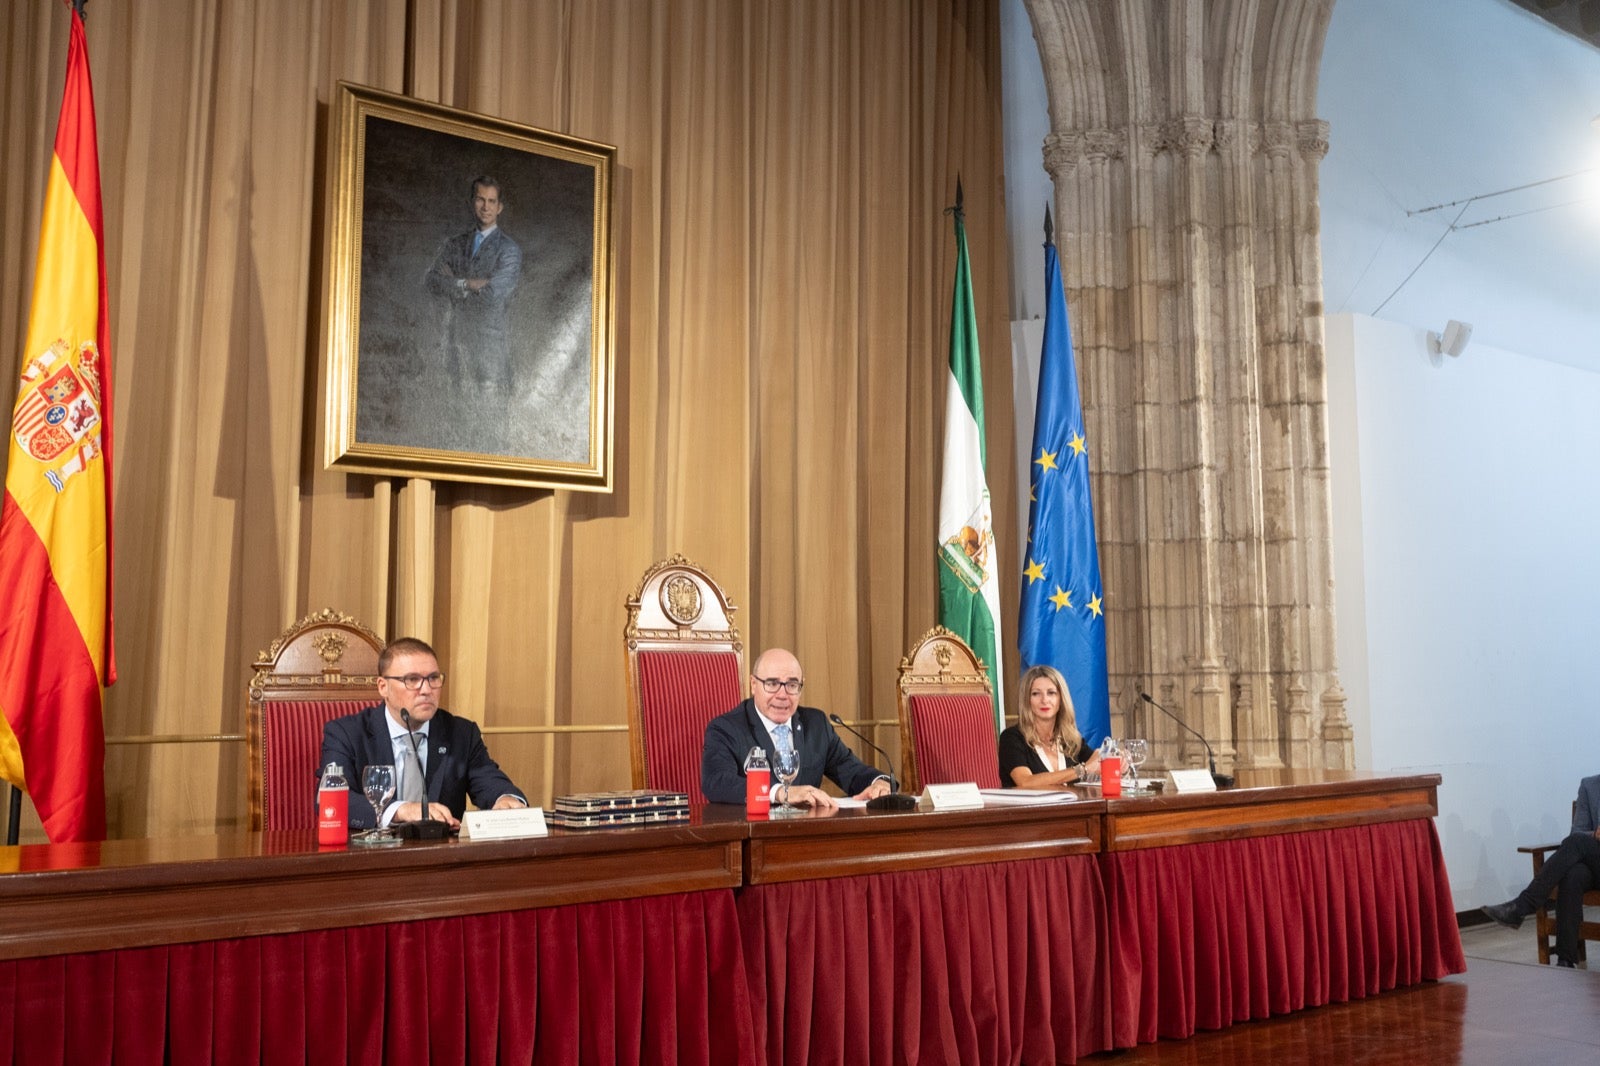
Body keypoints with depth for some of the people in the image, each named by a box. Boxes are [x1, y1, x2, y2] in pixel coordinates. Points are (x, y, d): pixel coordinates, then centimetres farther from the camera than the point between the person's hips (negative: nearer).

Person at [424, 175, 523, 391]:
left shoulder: (509, 249, -1)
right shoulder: (454, 244, 14)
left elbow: (493, 294, -14)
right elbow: (433, 282, 2)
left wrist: (452, 285, -2)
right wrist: (467, 284, -10)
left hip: (490, 340, -4)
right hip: (455, 338, 4)